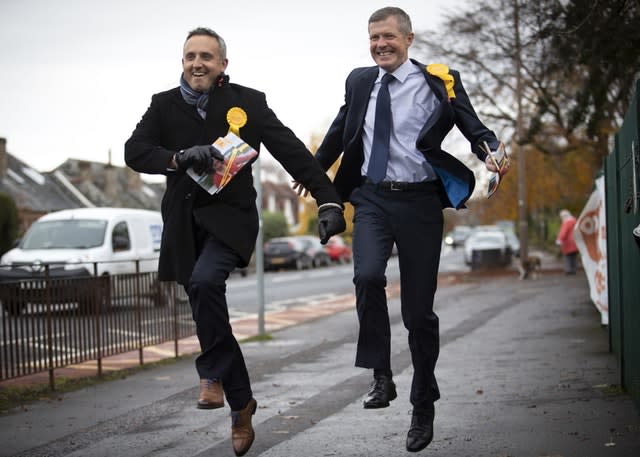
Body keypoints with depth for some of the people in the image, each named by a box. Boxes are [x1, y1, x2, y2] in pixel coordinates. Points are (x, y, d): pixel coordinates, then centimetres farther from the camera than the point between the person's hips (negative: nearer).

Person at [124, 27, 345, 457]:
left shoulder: (248, 102, -3)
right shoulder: (164, 105, 4)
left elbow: (293, 152, -6)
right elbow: (134, 152, -9)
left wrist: (328, 200, -15)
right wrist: (180, 158, -28)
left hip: (230, 215, -4)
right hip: (183, 224, 4)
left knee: (205, 281, -32)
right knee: (206, 306, 9)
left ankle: (214, 374, -13)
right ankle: (241, 404, 23)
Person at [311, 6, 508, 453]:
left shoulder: (439, 82, -2)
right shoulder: (359, 81, 9)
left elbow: (473, 126, -5)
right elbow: (341, 128, 25)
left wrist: (491, 152, -27)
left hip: (419, 201, -2)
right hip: (373, 198, 2)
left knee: (418, 310, 3)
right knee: (367, 277, -26)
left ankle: (423, 407, 19)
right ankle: (382, 377, -10)